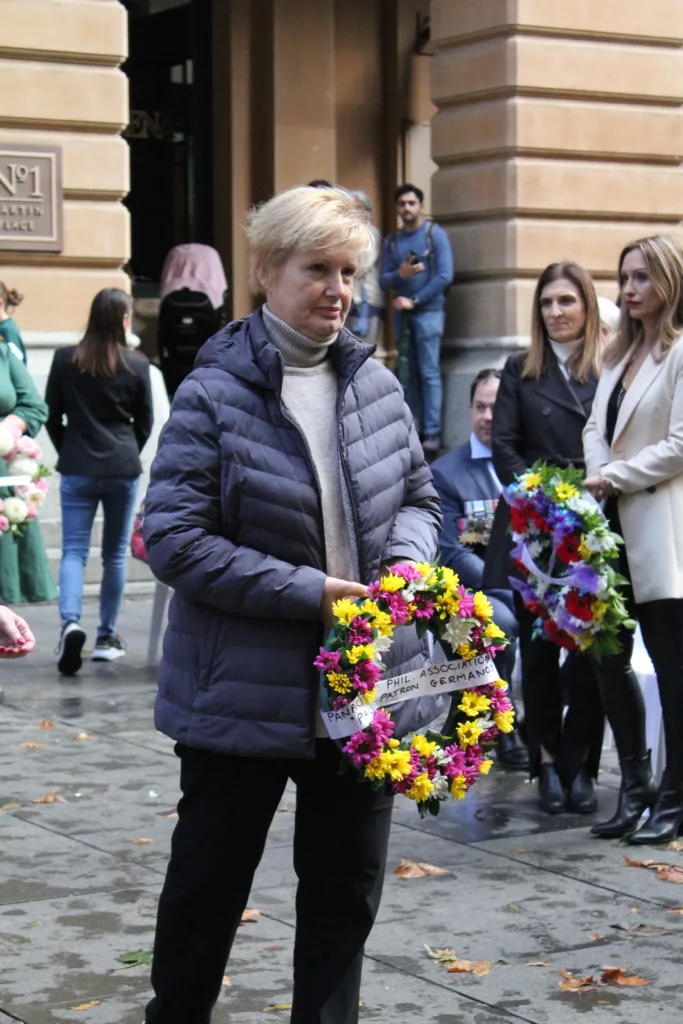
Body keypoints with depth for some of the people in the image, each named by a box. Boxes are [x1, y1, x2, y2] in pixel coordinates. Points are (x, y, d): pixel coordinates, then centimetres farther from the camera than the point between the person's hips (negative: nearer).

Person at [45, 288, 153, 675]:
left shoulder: (65, 360, -3)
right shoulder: (137, 366, -6)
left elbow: (52, 416, 4)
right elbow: (145, 423, 4)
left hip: (77, 470, 0)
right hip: (123, 470, 0)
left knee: (74, 550, 2)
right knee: (115, 554, 11)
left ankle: (71, 622, -22)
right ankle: (107, 636, 18)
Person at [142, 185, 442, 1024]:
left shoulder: (374, 383, 4)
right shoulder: (215, 393, -12)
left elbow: (417, 495, 16)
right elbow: (174, 539, -16)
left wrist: (406, 560, -7)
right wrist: (309, 593, -20)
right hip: (242, 693, -4)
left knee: (348, 886, 14)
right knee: (209, 881, 12)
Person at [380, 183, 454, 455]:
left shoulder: (435, 234, -1)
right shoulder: (392, 241, 12)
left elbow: (445, 275, -9)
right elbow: (384, 280, 8)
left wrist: (414, 300, -10)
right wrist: (399, 274, -14)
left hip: (428, 311, -5)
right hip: (402, 314, 5)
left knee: (429, 373, -8)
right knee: (409, 375, 6)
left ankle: (432, 433, -10)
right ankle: (415, 429, 9)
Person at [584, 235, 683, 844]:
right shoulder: (620, 354, 18)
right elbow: (596, 428, 14)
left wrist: (614, 477, -10)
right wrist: (598, 478, -5)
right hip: (615, 524, 8)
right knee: (609, 658, 8)